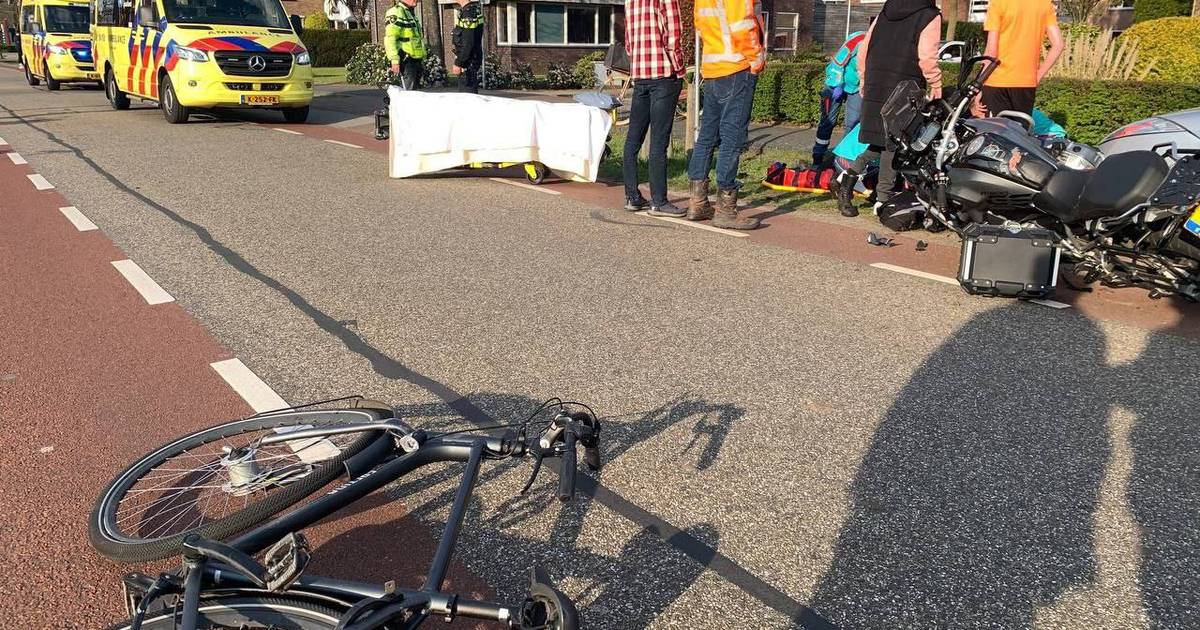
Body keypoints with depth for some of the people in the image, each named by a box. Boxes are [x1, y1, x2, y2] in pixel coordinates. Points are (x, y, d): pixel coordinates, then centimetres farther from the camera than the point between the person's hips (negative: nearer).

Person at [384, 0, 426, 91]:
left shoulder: (411, 13, 22)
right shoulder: (396, 12, -8)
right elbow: (390, 38, -18)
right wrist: (394, 60, -24)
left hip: (415, 59, 10)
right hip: (405, 60, -10)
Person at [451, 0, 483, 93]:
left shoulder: (468, 13, -20)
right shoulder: (475, 8, 10)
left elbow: (468, 43, -23)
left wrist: (458, 63, -20)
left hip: (468, 62, -10)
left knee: (467, 92, -6)